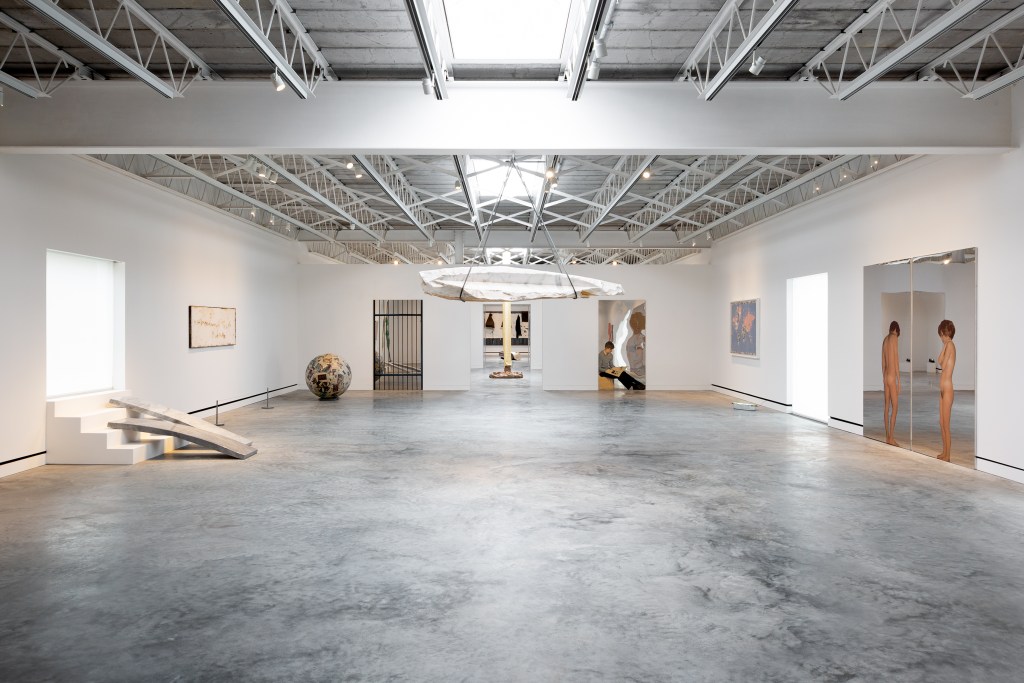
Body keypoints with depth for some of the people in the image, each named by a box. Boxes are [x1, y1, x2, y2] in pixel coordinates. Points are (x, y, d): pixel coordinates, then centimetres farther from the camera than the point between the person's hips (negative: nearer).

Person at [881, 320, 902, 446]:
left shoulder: (885, 339, 13)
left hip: (886, 376, 8)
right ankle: (891, 438, -9)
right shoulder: (894, 338, -10)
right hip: (892, 376, -8)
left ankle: (887, 436, 13)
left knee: (887, 406, 9)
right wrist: (899, 380, -13)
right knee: (895, 406, -7)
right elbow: (896, 360, -14)